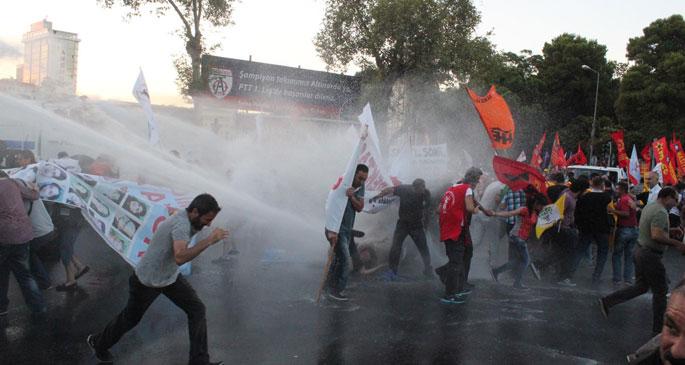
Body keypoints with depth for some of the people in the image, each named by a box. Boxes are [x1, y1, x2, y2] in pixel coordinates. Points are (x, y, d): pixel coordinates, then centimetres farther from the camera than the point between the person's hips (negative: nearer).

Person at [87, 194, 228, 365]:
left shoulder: (185, 220, -5)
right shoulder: (181, 224, -34)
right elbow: (180, 258, -50)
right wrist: (209, 240, -47)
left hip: (170, 277, 8)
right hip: (147, 281, -8)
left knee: (197, 309, -4)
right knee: (131, 318, 15)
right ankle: (98, 342, 44)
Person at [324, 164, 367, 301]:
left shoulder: (360, 187, 3)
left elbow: (360, 208, -5)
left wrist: (352, 197, -25)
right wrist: (332, 231, -30)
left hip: (347, 230, 7)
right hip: (337, 230, -7)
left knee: (338, 260, 16)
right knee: (346, 263, -11)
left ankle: (330, 288, 30)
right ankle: (336, 290, 1)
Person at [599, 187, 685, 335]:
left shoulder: (649, 207, 10)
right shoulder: (661, 212, -21)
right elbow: (657, 235, -31)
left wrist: (669, 230, 19)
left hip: (641, 251, 9)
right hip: (651, 255, -9)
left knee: (640, 287, 17)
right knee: (660, 291, 5)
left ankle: (607, 301, 12)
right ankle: (658, 328, 15)